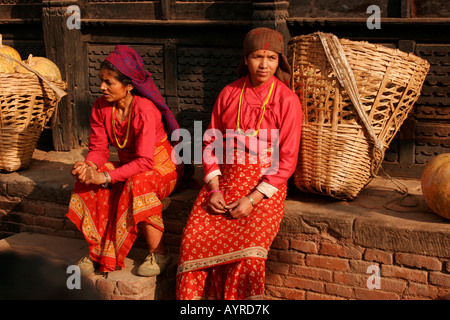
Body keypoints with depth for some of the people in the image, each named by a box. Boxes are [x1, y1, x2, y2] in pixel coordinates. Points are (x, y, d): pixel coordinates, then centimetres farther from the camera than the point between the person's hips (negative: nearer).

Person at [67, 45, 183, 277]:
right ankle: (98, 251, -8)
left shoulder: (145, 110, -27)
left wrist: (106, 176, -37)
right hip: (128, 166, 6)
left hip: (161, 166, -6)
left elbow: (145, 161, -32)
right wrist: (88, 165, -29)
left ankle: (158, 253, -19)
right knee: (88, 182, -20)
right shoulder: (101, 107, -6)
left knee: (137, 184, -38)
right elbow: (98, 148, -5)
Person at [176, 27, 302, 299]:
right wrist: (214, 190, -3)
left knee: (246, 250, -26)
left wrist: (252, 199, -13)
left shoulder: (287, 100, -4)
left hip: (266, 186, -3)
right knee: (194, 238, -18)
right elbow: (212, 142, 10)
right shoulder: (229, 94, 7)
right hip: (225, 180, 3)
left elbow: (287, 160, -6)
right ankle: (194, 297, 1)